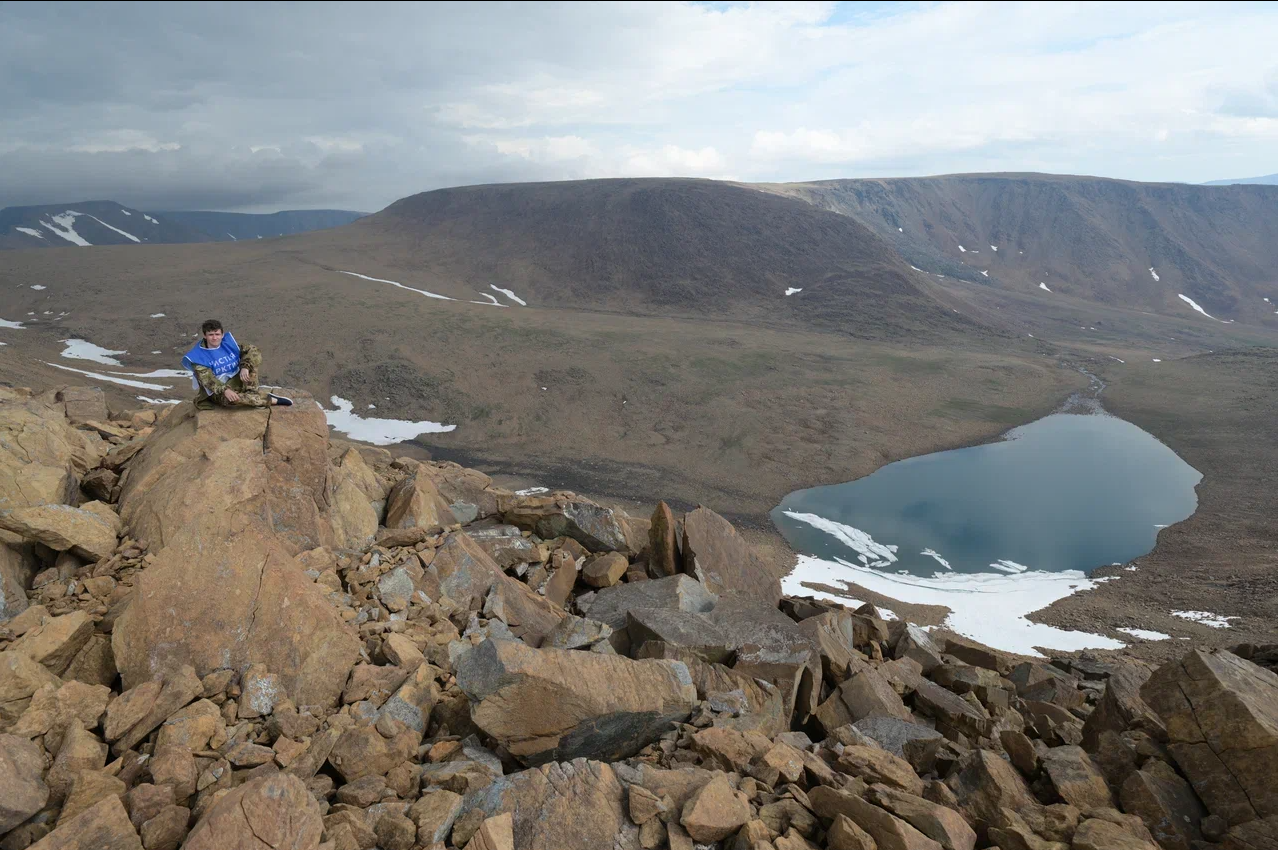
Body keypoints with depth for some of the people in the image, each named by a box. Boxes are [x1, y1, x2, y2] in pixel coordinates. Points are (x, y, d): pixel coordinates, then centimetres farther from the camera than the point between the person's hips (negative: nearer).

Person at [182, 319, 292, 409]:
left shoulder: (228, 343, 0)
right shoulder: (198, 356, -12)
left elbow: (252, 350, -9)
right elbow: (207, 380, -22)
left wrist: (245, 367, -27)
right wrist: (224, 390, -40)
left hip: (238, 380, 4)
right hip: (218, 390, -4)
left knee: (254, 354, -15)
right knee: (230, 399, -42)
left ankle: (252, 393, -23)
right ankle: (271, 400, -28)